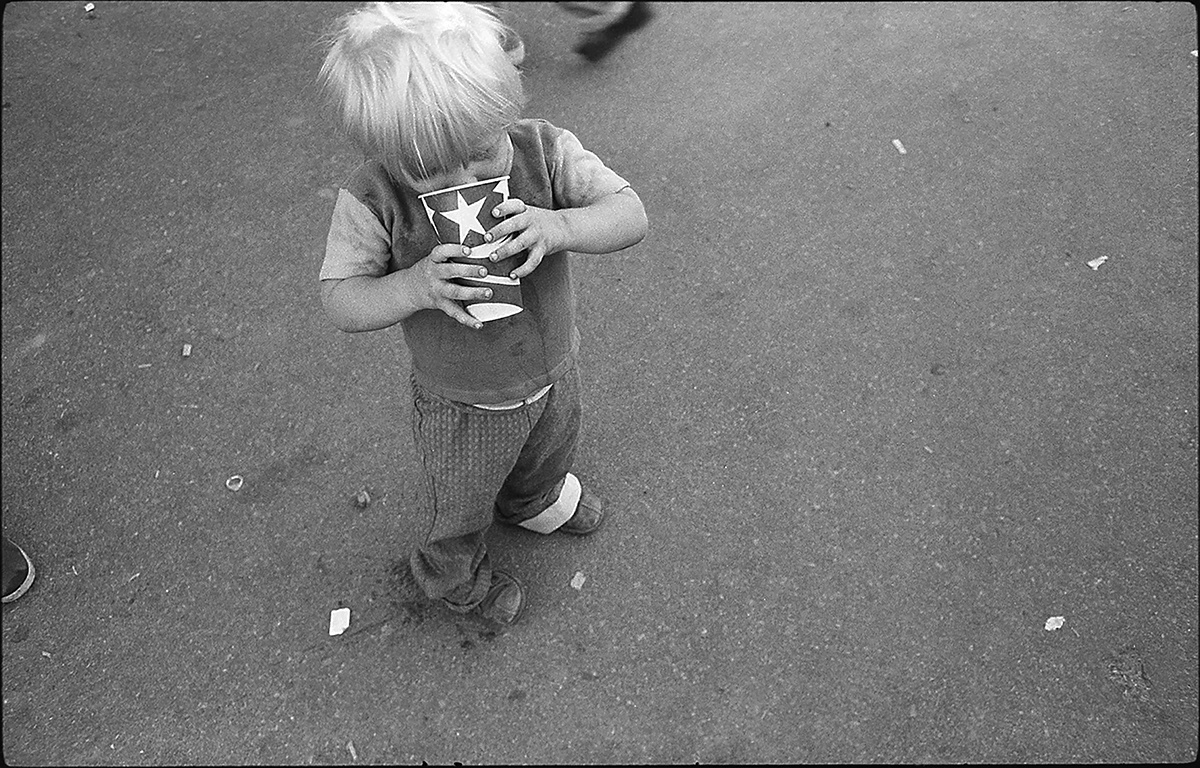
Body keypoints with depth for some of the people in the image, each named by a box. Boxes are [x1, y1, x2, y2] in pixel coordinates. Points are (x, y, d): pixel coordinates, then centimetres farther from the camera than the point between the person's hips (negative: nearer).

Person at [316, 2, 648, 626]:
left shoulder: (543, 150, -23)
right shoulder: (373, 200, -29)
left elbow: (631, 216, -22)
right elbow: (339, 303, -23)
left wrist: (560, 227, -43)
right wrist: (416, 286, -42)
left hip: (554, 375, 4)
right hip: (464, 411, -3)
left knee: (548, 457, 36)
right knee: (462, 507, 25)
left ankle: (532, 503, 74)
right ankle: (452, 576, 61)